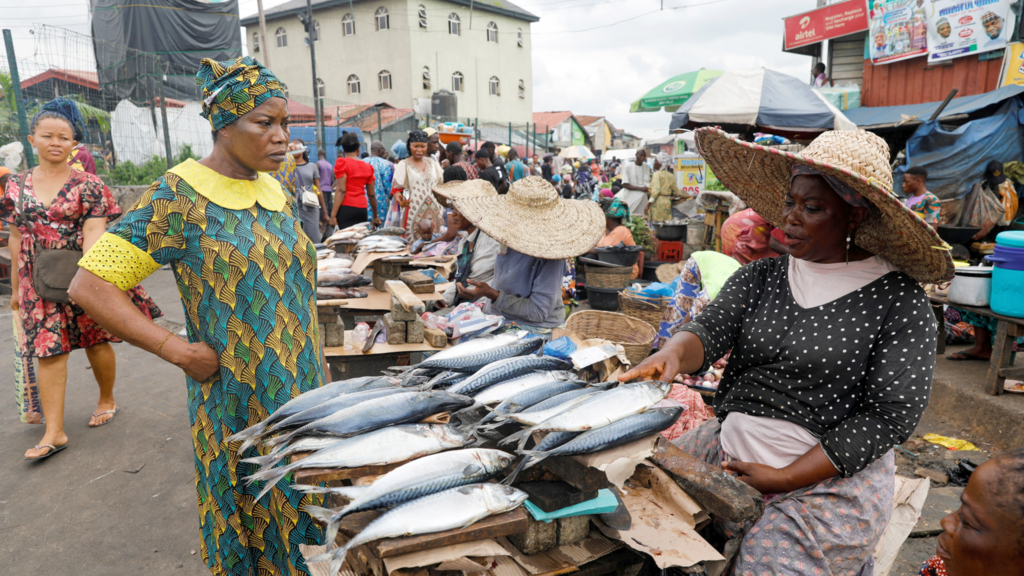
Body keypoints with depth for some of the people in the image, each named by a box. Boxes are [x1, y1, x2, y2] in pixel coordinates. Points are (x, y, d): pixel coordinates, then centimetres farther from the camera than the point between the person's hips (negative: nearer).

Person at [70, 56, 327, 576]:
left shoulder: (273, 189, 6)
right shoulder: (178, 196, -14)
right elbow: (90, 285, -14)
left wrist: (313, 373, 11)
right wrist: (179, 352, -18)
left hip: (296, 391, 6)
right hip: (235, 400, -5)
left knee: (297, 506, 18)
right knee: (247, 524, 11)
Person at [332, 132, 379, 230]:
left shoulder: (342, 163, 0)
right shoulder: (367, 167, 13)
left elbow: (341, 191, -9)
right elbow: (371, 194, 14)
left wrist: (333, 214, -10)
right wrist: (375, 217, 23)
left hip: (346, 207, -4)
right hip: (362, 208, 5)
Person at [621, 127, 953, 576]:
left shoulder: (898, 299, -7)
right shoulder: (760, 276, 5)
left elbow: (891, 415, -10)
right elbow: (710, 328, -6)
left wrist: (785, 478, -14)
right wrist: (673, 354, -31)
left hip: (831, 477, -4)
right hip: (728, 449, 4)